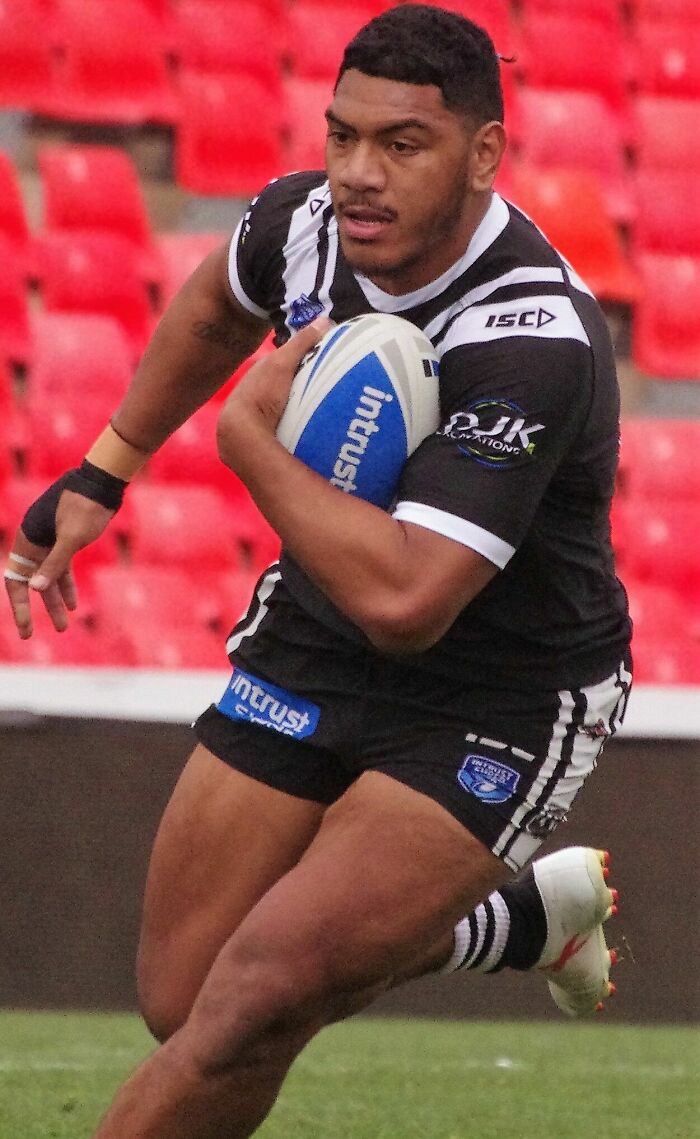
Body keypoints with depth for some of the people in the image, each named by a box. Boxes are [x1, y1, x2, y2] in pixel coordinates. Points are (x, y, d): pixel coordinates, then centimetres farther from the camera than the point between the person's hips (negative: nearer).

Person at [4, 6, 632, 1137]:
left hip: (495, 709, -7)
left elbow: (402, 600, -40)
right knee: (182, 1004, 8)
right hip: (313, 646, 7)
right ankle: (529, 912, 27)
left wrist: (250, 434, -28)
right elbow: (216, 306, 18)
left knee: (264, 994, -24)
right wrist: (103, 472, 18)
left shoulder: (534, 343, -31)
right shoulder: (308, 219, -10)